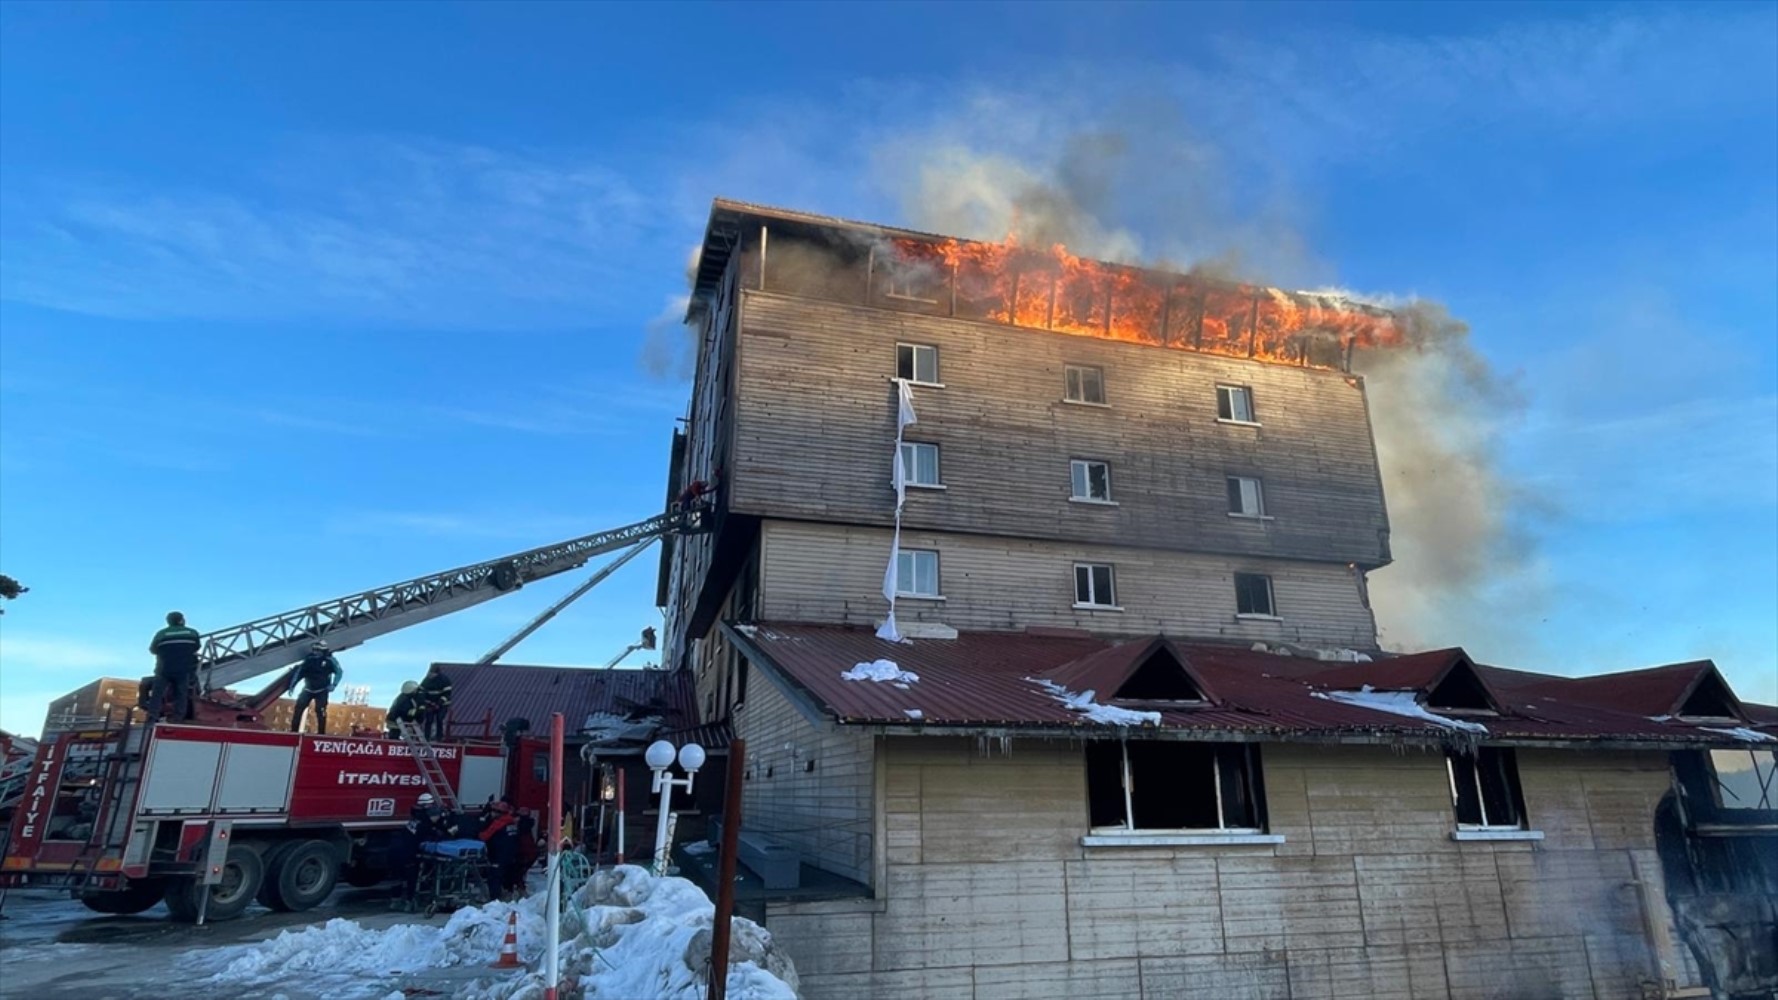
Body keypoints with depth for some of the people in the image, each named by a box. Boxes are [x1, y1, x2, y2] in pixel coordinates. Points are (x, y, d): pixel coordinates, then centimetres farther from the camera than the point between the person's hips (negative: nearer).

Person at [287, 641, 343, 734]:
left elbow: (339, 671, -14)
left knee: (320, 711, -10)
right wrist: (292, 685, -7)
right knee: (298, 708, -6)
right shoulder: (308, 659, -4)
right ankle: (294, 731, 2)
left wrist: (333, 684, -26)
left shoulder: (329, 660, -10)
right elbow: (299, 672, 0)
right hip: (308, 689, 3)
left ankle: (321, 733, -6)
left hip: (322, 691, -3)